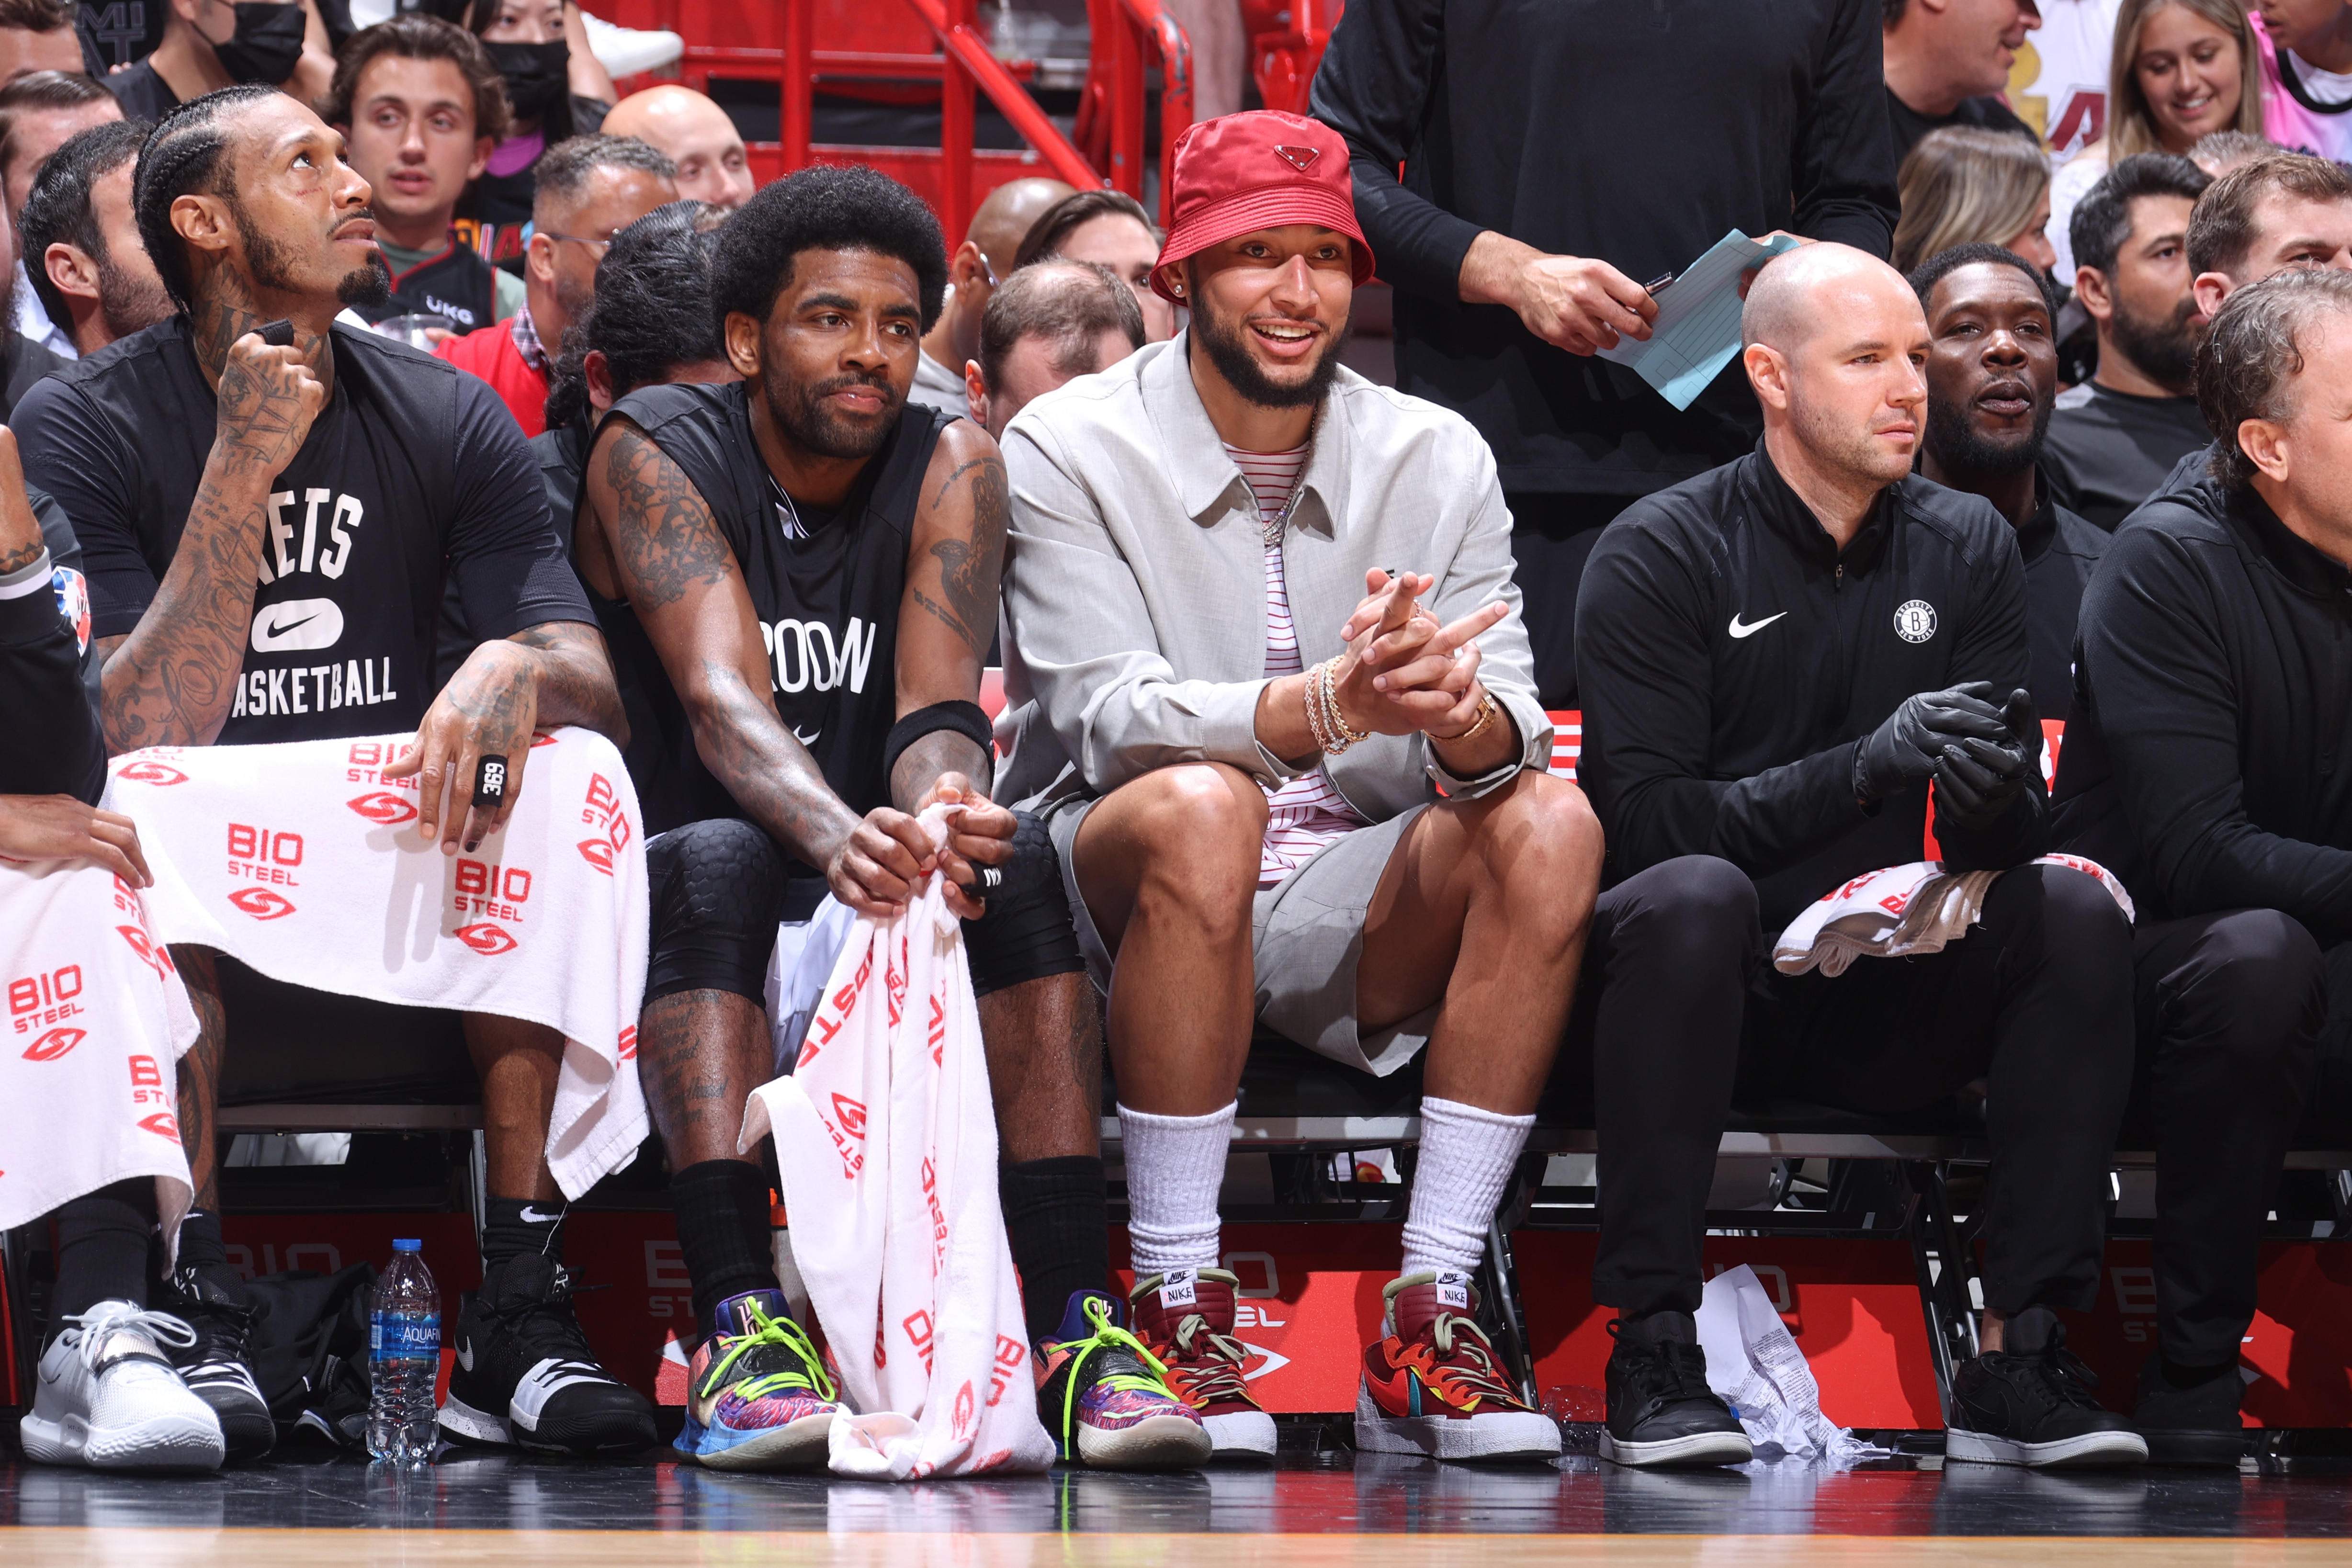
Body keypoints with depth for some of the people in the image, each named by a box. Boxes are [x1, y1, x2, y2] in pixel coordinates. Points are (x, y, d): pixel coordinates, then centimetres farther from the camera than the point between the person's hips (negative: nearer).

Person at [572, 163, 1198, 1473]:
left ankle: (1078, 1327, -35)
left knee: (1017, 859, -27)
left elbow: (940, 714, -13)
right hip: (673, 913, -2)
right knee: (718, 859, -35)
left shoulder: (951, 465, 0)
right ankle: (741, 1330, -46)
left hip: (882, 920, 2)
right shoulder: (657, 455, -8)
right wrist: (834, 835, -46)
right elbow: (724, 704, -24)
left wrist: (943, 804, -40)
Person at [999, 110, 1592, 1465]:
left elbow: (1514, 728, -5)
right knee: (1199, 805, -36)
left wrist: (1467, 726, -32)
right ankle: (1177, 1305, -27)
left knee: (1551, 823, -24)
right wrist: (1330, 707, -37)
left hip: (1348, 918, 4)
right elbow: (1112, 716, -19)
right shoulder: (1071, 452, -4)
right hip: (1126, 897, -3)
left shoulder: (1438, 461, 6)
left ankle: (1430, 1315, -24)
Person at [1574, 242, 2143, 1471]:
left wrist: (1993, 794, -23)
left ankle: (2016, 1359, -24)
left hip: (1873, 1000, 4)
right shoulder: (1659, 557, -6)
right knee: (1695, 897, -36)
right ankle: (1651, 1351, -31)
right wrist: (1866, 769, -28)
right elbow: (1643, 822, -17)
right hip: (1681, 989, -4)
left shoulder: (1967, 548, 7)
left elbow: (2010, 839, 3)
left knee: (2076, 910, -21)